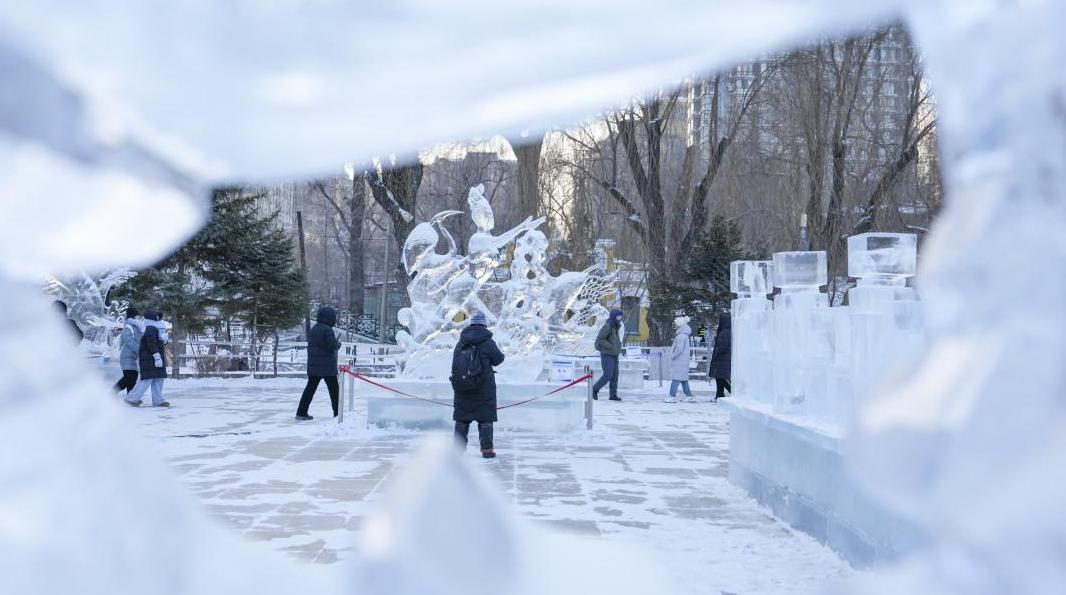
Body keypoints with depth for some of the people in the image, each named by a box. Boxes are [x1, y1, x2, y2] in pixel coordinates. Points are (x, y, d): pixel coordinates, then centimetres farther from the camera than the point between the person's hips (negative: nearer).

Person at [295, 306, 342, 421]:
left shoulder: (314, 329, 12)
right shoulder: (327, 330, -16)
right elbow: (333, 346, -20)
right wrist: (339, 343, 1)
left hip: (313, 365, 8)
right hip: (327, 366, -8)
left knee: (310, 388, 9)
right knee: (334, 389, 4)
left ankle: (301, 412, 6)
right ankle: (338, 413, 7)